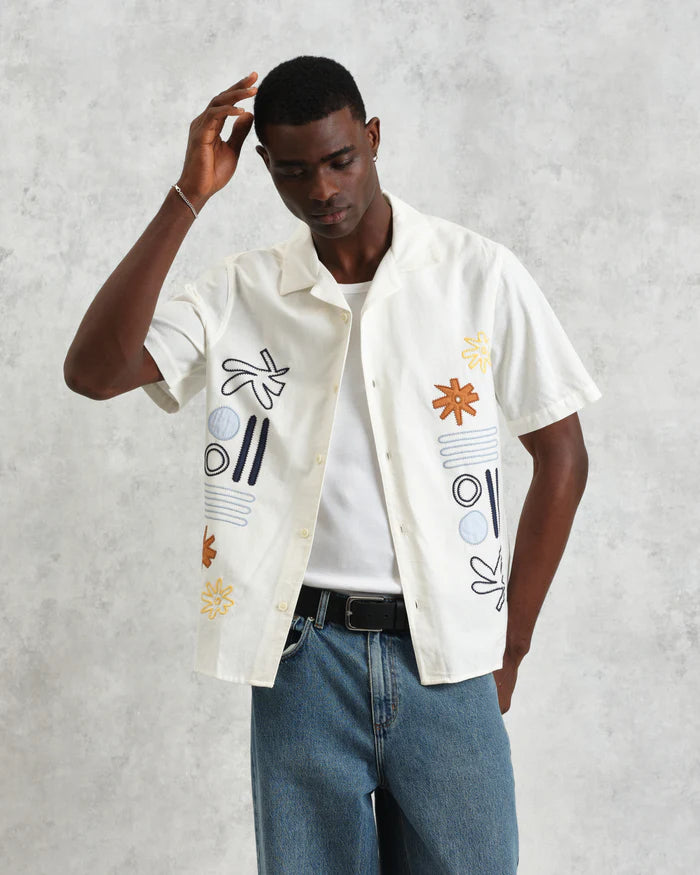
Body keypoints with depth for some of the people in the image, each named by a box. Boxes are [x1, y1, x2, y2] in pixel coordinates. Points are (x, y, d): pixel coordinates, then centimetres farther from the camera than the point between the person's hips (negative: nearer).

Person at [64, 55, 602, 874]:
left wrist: (509, 643, 3)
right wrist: (187, 197, -13)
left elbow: (561, 455, 4)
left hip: (445, 660, 0)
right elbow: (94, 370, -11)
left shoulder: (479, 274, -1)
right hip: (303, 656, 1)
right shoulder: (240, 292, 3)